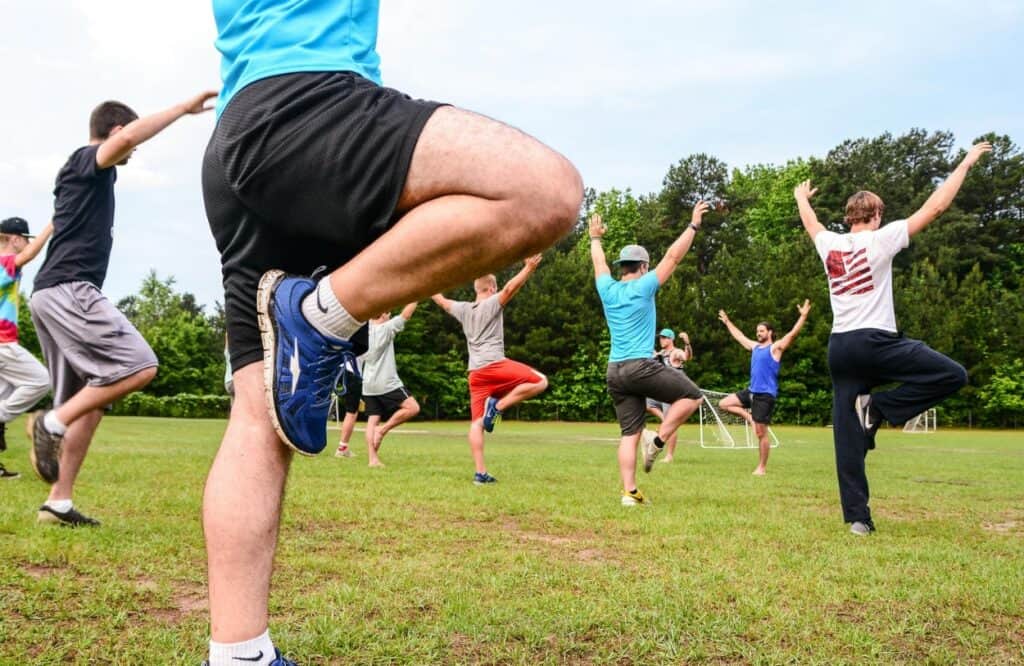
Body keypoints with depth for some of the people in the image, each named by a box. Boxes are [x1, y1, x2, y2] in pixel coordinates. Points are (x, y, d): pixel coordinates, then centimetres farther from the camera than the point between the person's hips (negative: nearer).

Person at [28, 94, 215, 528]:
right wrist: (184, 108, -19)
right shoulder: (88, 159, -1)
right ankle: (53, 423, -15)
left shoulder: (79, 172, 27)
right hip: (69, 289, -10)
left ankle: (59, 502, 4)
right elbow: (128, 136, -24)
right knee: (139, 365, -19)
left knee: (89, 403, 7)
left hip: (51, 294, 10)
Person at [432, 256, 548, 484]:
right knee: (540, 382, -3)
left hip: (475, 372, 7)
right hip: (495, 365, -6)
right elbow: (510, 288, -16)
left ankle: (480, 473, -5)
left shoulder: (462, 309, 19)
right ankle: (497, 406, -9)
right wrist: (528, 268, -22)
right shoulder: (492, 303, 2)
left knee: (477, 422, 2)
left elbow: (442, 301, 37)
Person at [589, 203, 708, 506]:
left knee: (630, 433, 6)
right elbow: (673, 257, -1)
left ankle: (629, 493, 0)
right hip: (641, 367, -6)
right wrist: (693, 225, 6)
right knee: (692, 395, 7)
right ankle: (658, 439, -5)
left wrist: (596, 238, 46)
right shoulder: (643, 287, -4)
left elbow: (599, 262, 29)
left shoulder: (607, 289, 9)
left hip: (614, 371, 6)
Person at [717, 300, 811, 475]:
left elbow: (793, 334, -17)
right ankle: (750, 418, 9)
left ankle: (762, 467, 5)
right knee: (724, 404, 3)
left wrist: (803, 316, -26)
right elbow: (739, 336, 30)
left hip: (766, 394, -8)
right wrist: (727, 322, 37)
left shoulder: (775, 348, -6)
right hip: (751, 391, 8)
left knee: (761, 433, -4)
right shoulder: (755, 347, 15)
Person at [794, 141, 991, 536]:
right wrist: (966, 163, 10)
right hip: (876, 341, -5)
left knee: (848, 435, 5)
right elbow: (935, 207, -1)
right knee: (953, 376, 4)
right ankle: (880, 407, -4)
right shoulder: (880, 239, -2)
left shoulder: (829, 245, 10)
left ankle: (857, 516, 3)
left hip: (839, 347, 6)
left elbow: (810, 222, 33)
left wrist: (801, 197, 54)